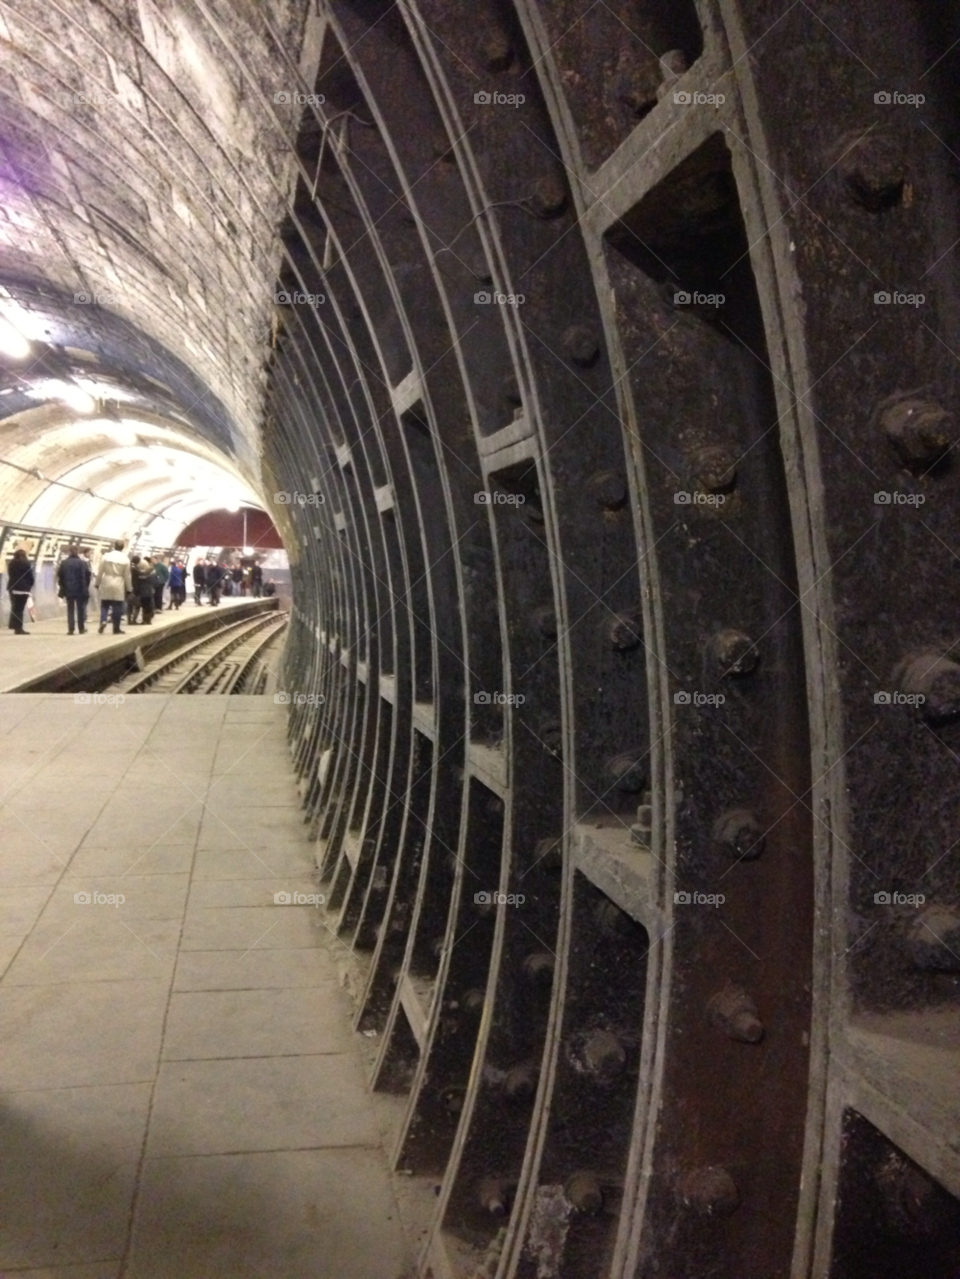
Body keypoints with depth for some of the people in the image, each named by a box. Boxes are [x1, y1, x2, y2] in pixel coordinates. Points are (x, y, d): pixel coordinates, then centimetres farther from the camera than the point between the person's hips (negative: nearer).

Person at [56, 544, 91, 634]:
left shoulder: (64, 563, -1)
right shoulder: (83, 563, -5)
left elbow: (60, 576, 1)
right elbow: (88, 576, -4)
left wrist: (63, 587, 13)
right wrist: (85, 587, 9)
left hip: (68, 590, 1)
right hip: (81, 590, -1)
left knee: (70, 610, 5)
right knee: (81, 609, 9)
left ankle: (71, 629, 0)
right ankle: (81, 628, 13)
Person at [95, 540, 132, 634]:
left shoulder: (106, 556, -2)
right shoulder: (125, 559, -4)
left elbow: (100, 572, 1)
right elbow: (127, 576, 0)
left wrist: (97, 583, 13)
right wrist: (129, 589, 8)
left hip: (106, 584, 1)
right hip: (118, 586, -1)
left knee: (104, 605, 12)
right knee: (117, 607, 4)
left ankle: (103, 621, -11)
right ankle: (116, 628, 7)